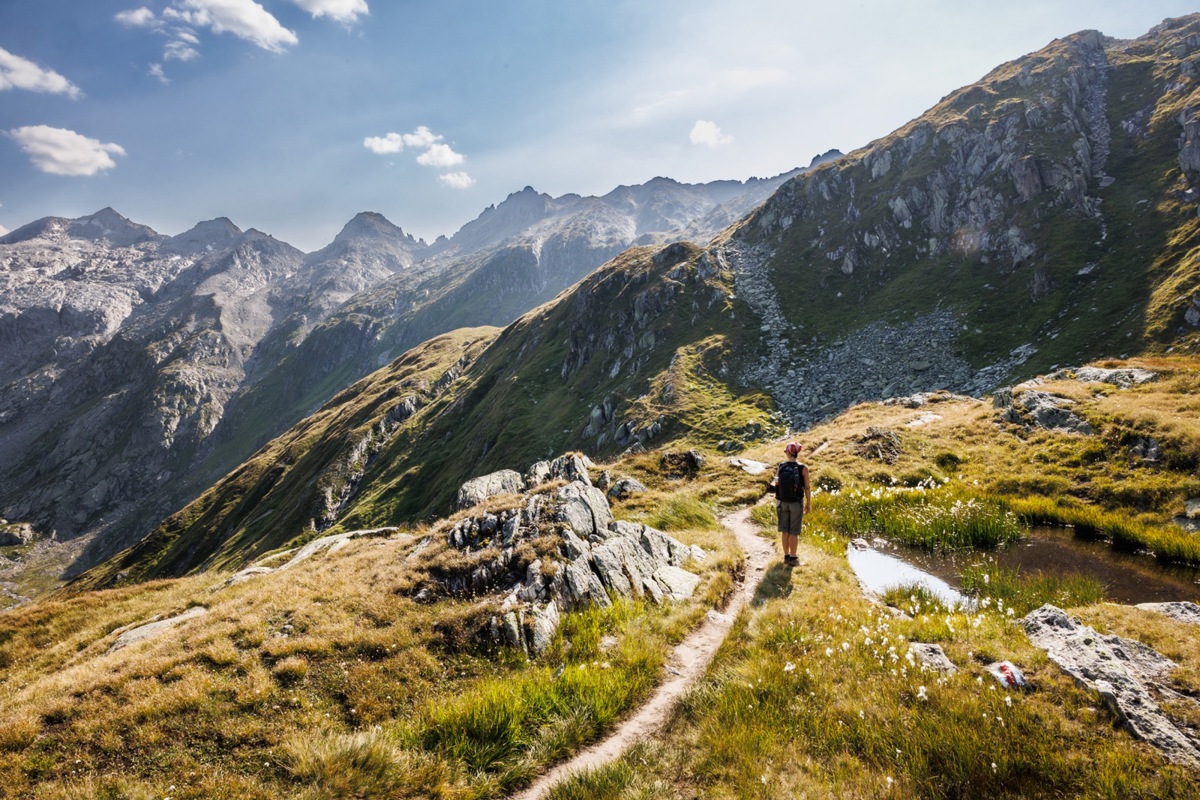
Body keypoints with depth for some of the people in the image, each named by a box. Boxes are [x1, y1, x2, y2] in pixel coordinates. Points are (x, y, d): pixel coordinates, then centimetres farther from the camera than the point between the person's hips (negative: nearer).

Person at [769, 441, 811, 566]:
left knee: (785, 530, 13)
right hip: (796, 503, -2)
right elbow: (807, 488, -9)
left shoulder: (780, 467, -7)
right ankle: (792, 558, 12)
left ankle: (786, 556, 21)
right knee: (794, 532, 6)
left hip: (783, 502, 3)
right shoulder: (803, 469, -15)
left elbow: (775, 486, -1)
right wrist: (808, 504, 4)